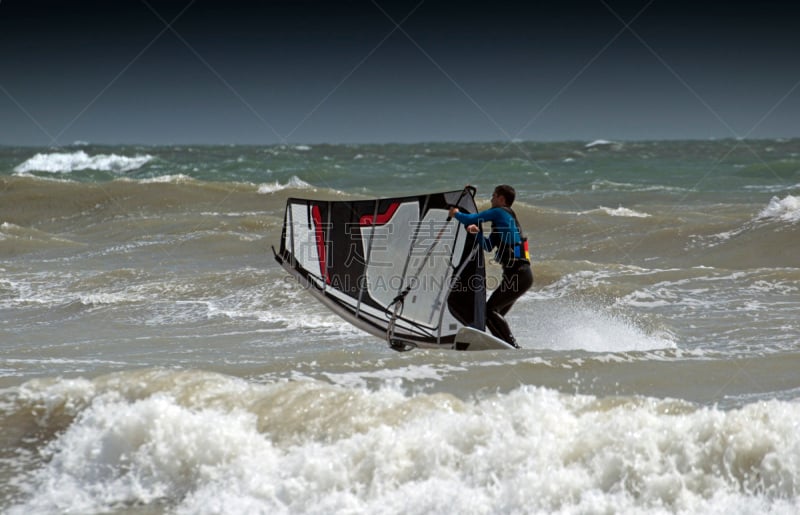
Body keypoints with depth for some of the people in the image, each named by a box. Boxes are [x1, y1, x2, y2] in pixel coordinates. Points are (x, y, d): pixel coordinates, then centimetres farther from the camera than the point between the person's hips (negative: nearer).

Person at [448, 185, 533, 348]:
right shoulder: (503, 219, 24)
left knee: (489, 310, -10)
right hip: (522, 274, 10)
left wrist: (456, 213, 16)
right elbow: (488, 247, 25)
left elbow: (470, 219, -4)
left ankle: (512, 346, -16)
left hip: (517, 274, -10)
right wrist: (477, 232, 9)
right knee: (497, 313, 14)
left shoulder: (500, 212, -5)